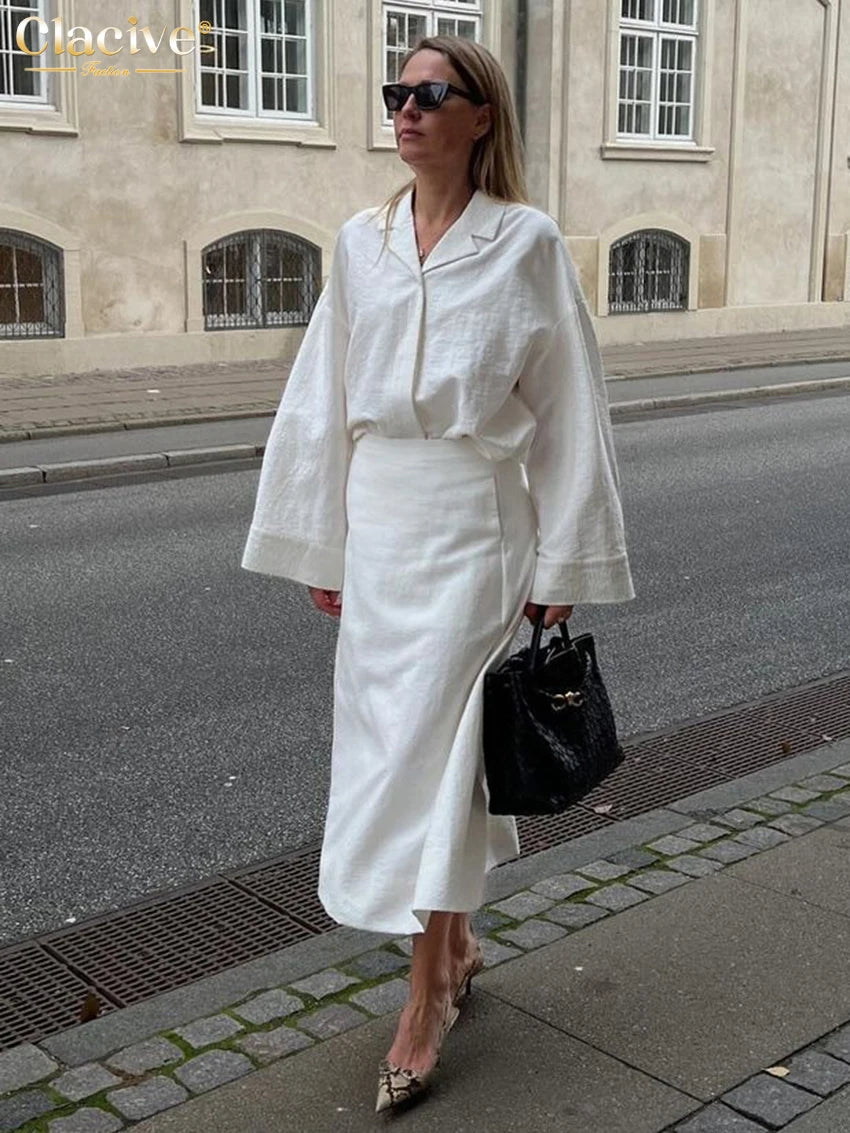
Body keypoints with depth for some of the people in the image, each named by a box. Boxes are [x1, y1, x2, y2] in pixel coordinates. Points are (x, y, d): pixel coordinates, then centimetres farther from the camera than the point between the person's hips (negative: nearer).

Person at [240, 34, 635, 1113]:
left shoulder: (526, 242, -6)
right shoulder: (361, 241, 6)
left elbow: (566, 412, -4)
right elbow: (324, 400, 9)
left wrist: (559, 565, -5)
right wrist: (319, 542, 9)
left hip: (473, 517, -5)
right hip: (376, 516, 5)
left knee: (431, 742, -4)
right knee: (393, 735, 13)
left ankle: (424, 1001, 10)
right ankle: (457, 944, 34)